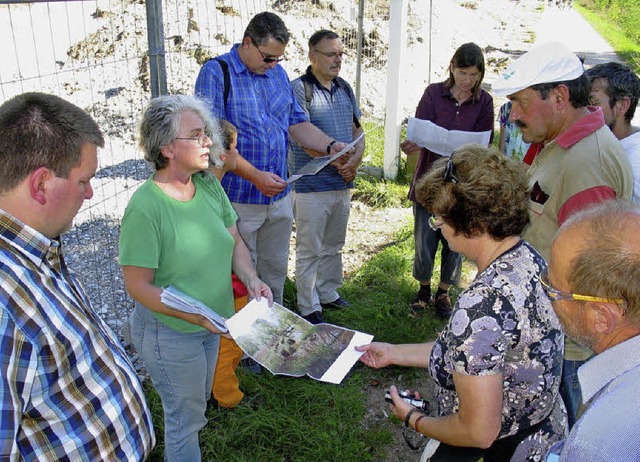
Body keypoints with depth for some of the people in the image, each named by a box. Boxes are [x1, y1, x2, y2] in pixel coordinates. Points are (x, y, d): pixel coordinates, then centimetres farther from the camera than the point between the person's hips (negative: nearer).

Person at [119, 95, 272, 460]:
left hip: (213, 324, 7)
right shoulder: (145, 207, -26)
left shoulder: (209, 185, -6)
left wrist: (251, 279, -15)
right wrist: (197, 316, -32)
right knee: (186, 417, 13)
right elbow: (138, 285, -23)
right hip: (170, 333, -7)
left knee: (199, 402, 28)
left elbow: (234, 242, 3)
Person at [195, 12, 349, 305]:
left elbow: (296, 123, 14)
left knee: (276, 270, 18)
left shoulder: (278, 73, 10)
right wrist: (256, 176, -25)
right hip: (238, 200, -6)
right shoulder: (216, 73, -11)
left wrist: (330, 146, -4)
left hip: (279, 196, 6)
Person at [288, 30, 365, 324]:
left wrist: (356, 159, -5)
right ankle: (308, 308, 15)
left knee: (333, 246, 19)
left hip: (342, 183, 7)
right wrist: (339, 160, -20)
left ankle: (328, 293, 35)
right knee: (309, 251, 3)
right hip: (311, 186, -7)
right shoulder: (300, 89, -10)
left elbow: (357, 131, 14)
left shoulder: (344, 88, 12)